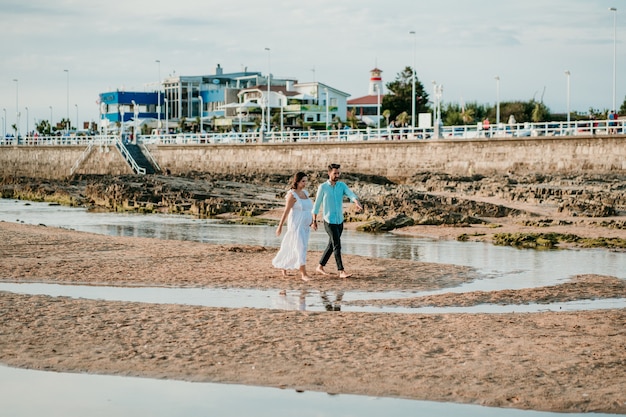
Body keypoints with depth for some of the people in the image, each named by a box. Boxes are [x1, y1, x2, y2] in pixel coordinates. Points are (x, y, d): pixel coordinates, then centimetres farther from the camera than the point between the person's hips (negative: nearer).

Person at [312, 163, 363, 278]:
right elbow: (317, 204, 0)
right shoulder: (322, 187, -7)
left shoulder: (342, 185, 3)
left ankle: (320, 267, 28)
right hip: (329, 222, -5)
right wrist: (314, 221, 2)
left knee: (331, 246, 14)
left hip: (340, 221, 5)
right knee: (337, 246, -12)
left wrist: (357, 203, -38)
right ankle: (341, 272, -13)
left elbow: (351, 194, -16)